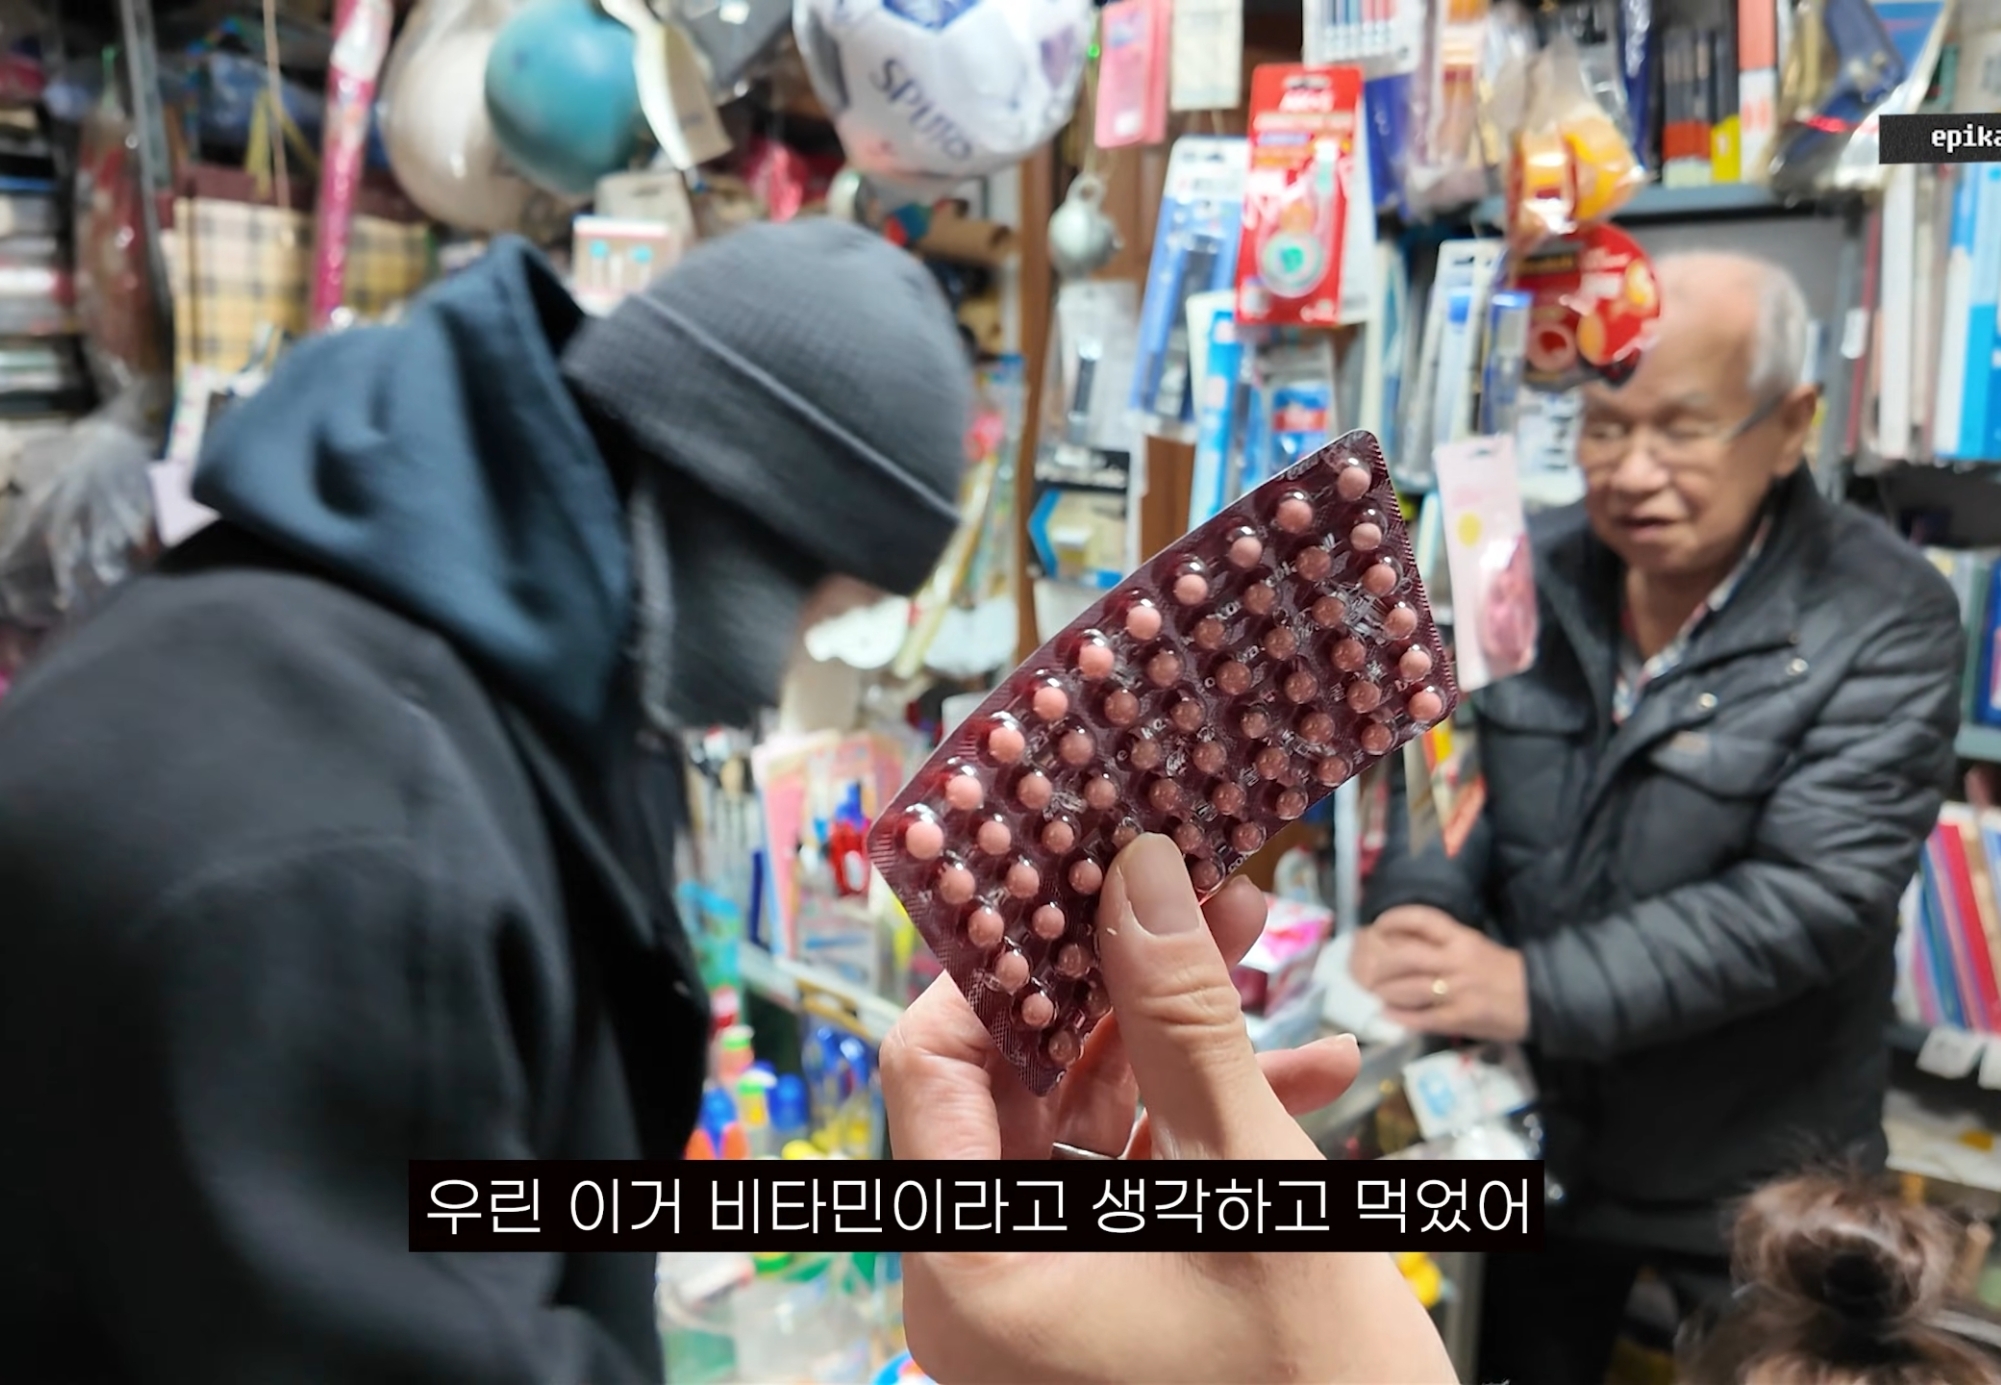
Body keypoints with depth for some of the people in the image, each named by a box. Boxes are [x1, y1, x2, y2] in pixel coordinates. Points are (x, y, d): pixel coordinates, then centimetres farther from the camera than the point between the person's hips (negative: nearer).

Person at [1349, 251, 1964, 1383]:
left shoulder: (1885, 619, -17)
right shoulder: (1528, 568, -4)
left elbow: (1813, 896, -25)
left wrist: (1537, 989, -33)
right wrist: (1416, 925, -23)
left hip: (1755, 1174, -3)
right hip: (1528, 1132, 4)